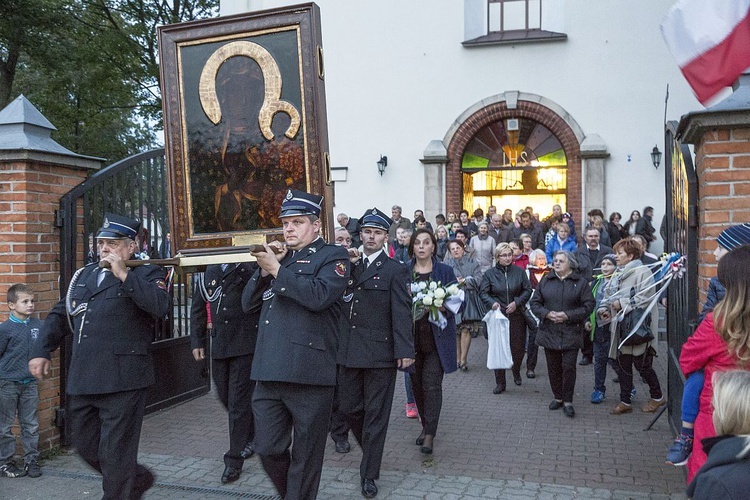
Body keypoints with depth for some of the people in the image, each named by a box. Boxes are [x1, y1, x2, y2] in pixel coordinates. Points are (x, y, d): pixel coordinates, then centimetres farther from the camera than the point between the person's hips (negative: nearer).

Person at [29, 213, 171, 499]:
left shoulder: (145, 274, -3)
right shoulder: (84, 275, 18)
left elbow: (161, 306, -22)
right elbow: (60, 315, 23)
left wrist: (124, 275, -21)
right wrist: (41, 351, 12)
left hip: (122, 381, -7)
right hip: (82, 380, 7)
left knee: (114, 456, 0)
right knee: (87, 448, 18)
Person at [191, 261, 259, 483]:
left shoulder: (251, 266, -4)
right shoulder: (208, 271, 10)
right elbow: (198, 308, 14)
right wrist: (197, 341, 10)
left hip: (245, 345, -5)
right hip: (218, 346, 5)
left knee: (238, 401, -2)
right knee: (225, 397, 15)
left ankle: (234, 460, 8)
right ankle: (251, 435, 39)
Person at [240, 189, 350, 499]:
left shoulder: (332, 256, 0)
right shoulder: (277, 256, 19)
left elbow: (318, 296, -20)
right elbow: (248, 305, 14)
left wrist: (277, 269, -13)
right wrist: (264, 268, -1)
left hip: (309, 373, -6)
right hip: (269, 372, 6)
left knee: (305, 457, 7)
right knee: (267, 449, 11)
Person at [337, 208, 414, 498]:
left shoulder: (395, 271, -2)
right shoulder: (350, 267, 13)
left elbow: (402, 313, -9)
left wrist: (404, 350, -16)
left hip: (380, 353, -5)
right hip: (349, 352, 5)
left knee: (376, 415, 4)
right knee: (350, 407, 11)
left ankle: (369, 475, 17)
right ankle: (370, 449, 37)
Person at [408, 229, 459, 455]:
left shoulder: (445, 271, 1)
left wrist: (442, 306, -18)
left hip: (437, 336, -2)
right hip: (412, 335, 2)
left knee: (432, 384, -6)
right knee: (417, 383, 11)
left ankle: (429, 435, 0)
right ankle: (426, 425, 29)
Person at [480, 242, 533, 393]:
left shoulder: (519, 271, 1)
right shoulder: (490, 273, 0)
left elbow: (528, 290, 3)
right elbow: (483, 292, 1)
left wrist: (517, 302, -11)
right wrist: (492, 303, -18)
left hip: (516, 315, 1)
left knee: (518, 347, 4)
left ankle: (516, 371, 37)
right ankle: (500, 383, 11)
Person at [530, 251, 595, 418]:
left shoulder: (581, 282, -1)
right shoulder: (546, 281, 7)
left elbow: (589, 305, -6)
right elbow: (535, 303, 7)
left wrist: (568, 315, -15)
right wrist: (546, 313, -12)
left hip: (571, 333, -3)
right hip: (549, 333, 3)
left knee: (569, 367, -3)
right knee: (553, 367, 9)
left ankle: (568, 401, 9)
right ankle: (558, 397, 25)